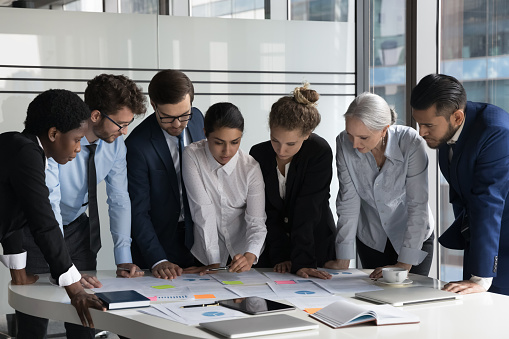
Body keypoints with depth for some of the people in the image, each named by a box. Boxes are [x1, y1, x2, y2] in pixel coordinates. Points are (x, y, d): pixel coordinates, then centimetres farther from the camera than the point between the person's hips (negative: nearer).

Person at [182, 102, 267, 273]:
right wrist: (213, 261, -20)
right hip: (205, 257, -1)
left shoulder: (251, 168, -8)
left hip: (243, 255, 1)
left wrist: (249, 257, -29)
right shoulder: (192, 155, -10)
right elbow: (203, 211, -15)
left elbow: (256, 222, -10)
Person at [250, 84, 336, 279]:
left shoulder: (320, 153, -16)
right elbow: (266, 211, -6)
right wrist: (279, 257, -15)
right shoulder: (259, 154, -6)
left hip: (316, 248, -2)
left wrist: (301, 262, -28)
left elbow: (307, 211, -21)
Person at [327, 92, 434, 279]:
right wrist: (343, 260, -18)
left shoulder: (411, 144, -28)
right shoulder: (344, 143, -20)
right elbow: (348, 200, -15)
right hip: (371, 238, 2)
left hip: (414, 237, -2)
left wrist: (404, 265, -28)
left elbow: (418, 206, -26)